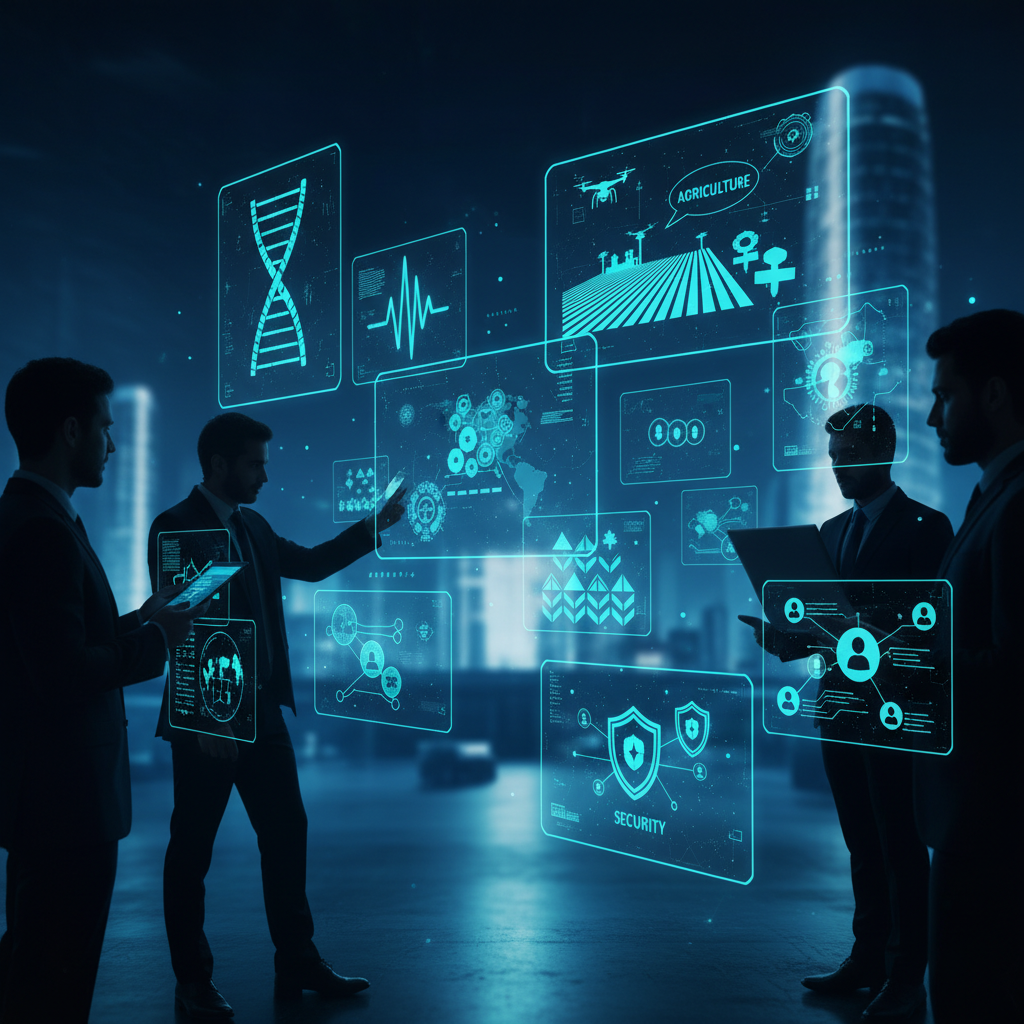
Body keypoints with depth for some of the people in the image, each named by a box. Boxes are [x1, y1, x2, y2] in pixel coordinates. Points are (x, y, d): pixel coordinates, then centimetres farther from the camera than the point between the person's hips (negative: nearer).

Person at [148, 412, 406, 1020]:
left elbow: (310, 564, 22)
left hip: (262, 708, 8)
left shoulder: (253, 527, 12)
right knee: (193, 849, 7)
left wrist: (376, 525, 15)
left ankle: (298, 964, 24)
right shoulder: (176, 527, -11)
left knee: (287, 833, 11)